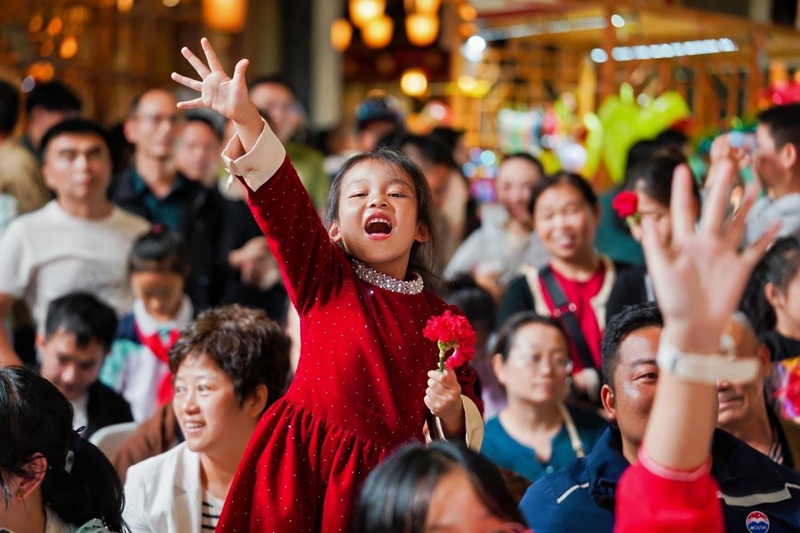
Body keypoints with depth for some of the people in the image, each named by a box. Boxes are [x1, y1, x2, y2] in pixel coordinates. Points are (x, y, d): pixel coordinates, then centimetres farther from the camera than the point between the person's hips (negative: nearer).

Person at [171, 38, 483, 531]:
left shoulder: (442, 318, 5)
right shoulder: (326, 280, 2)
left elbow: (464, 432, 12)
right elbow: (282, 197, -13)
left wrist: (451, 410, -11)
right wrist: (244, 117, -25)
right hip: (304, 471, -1)